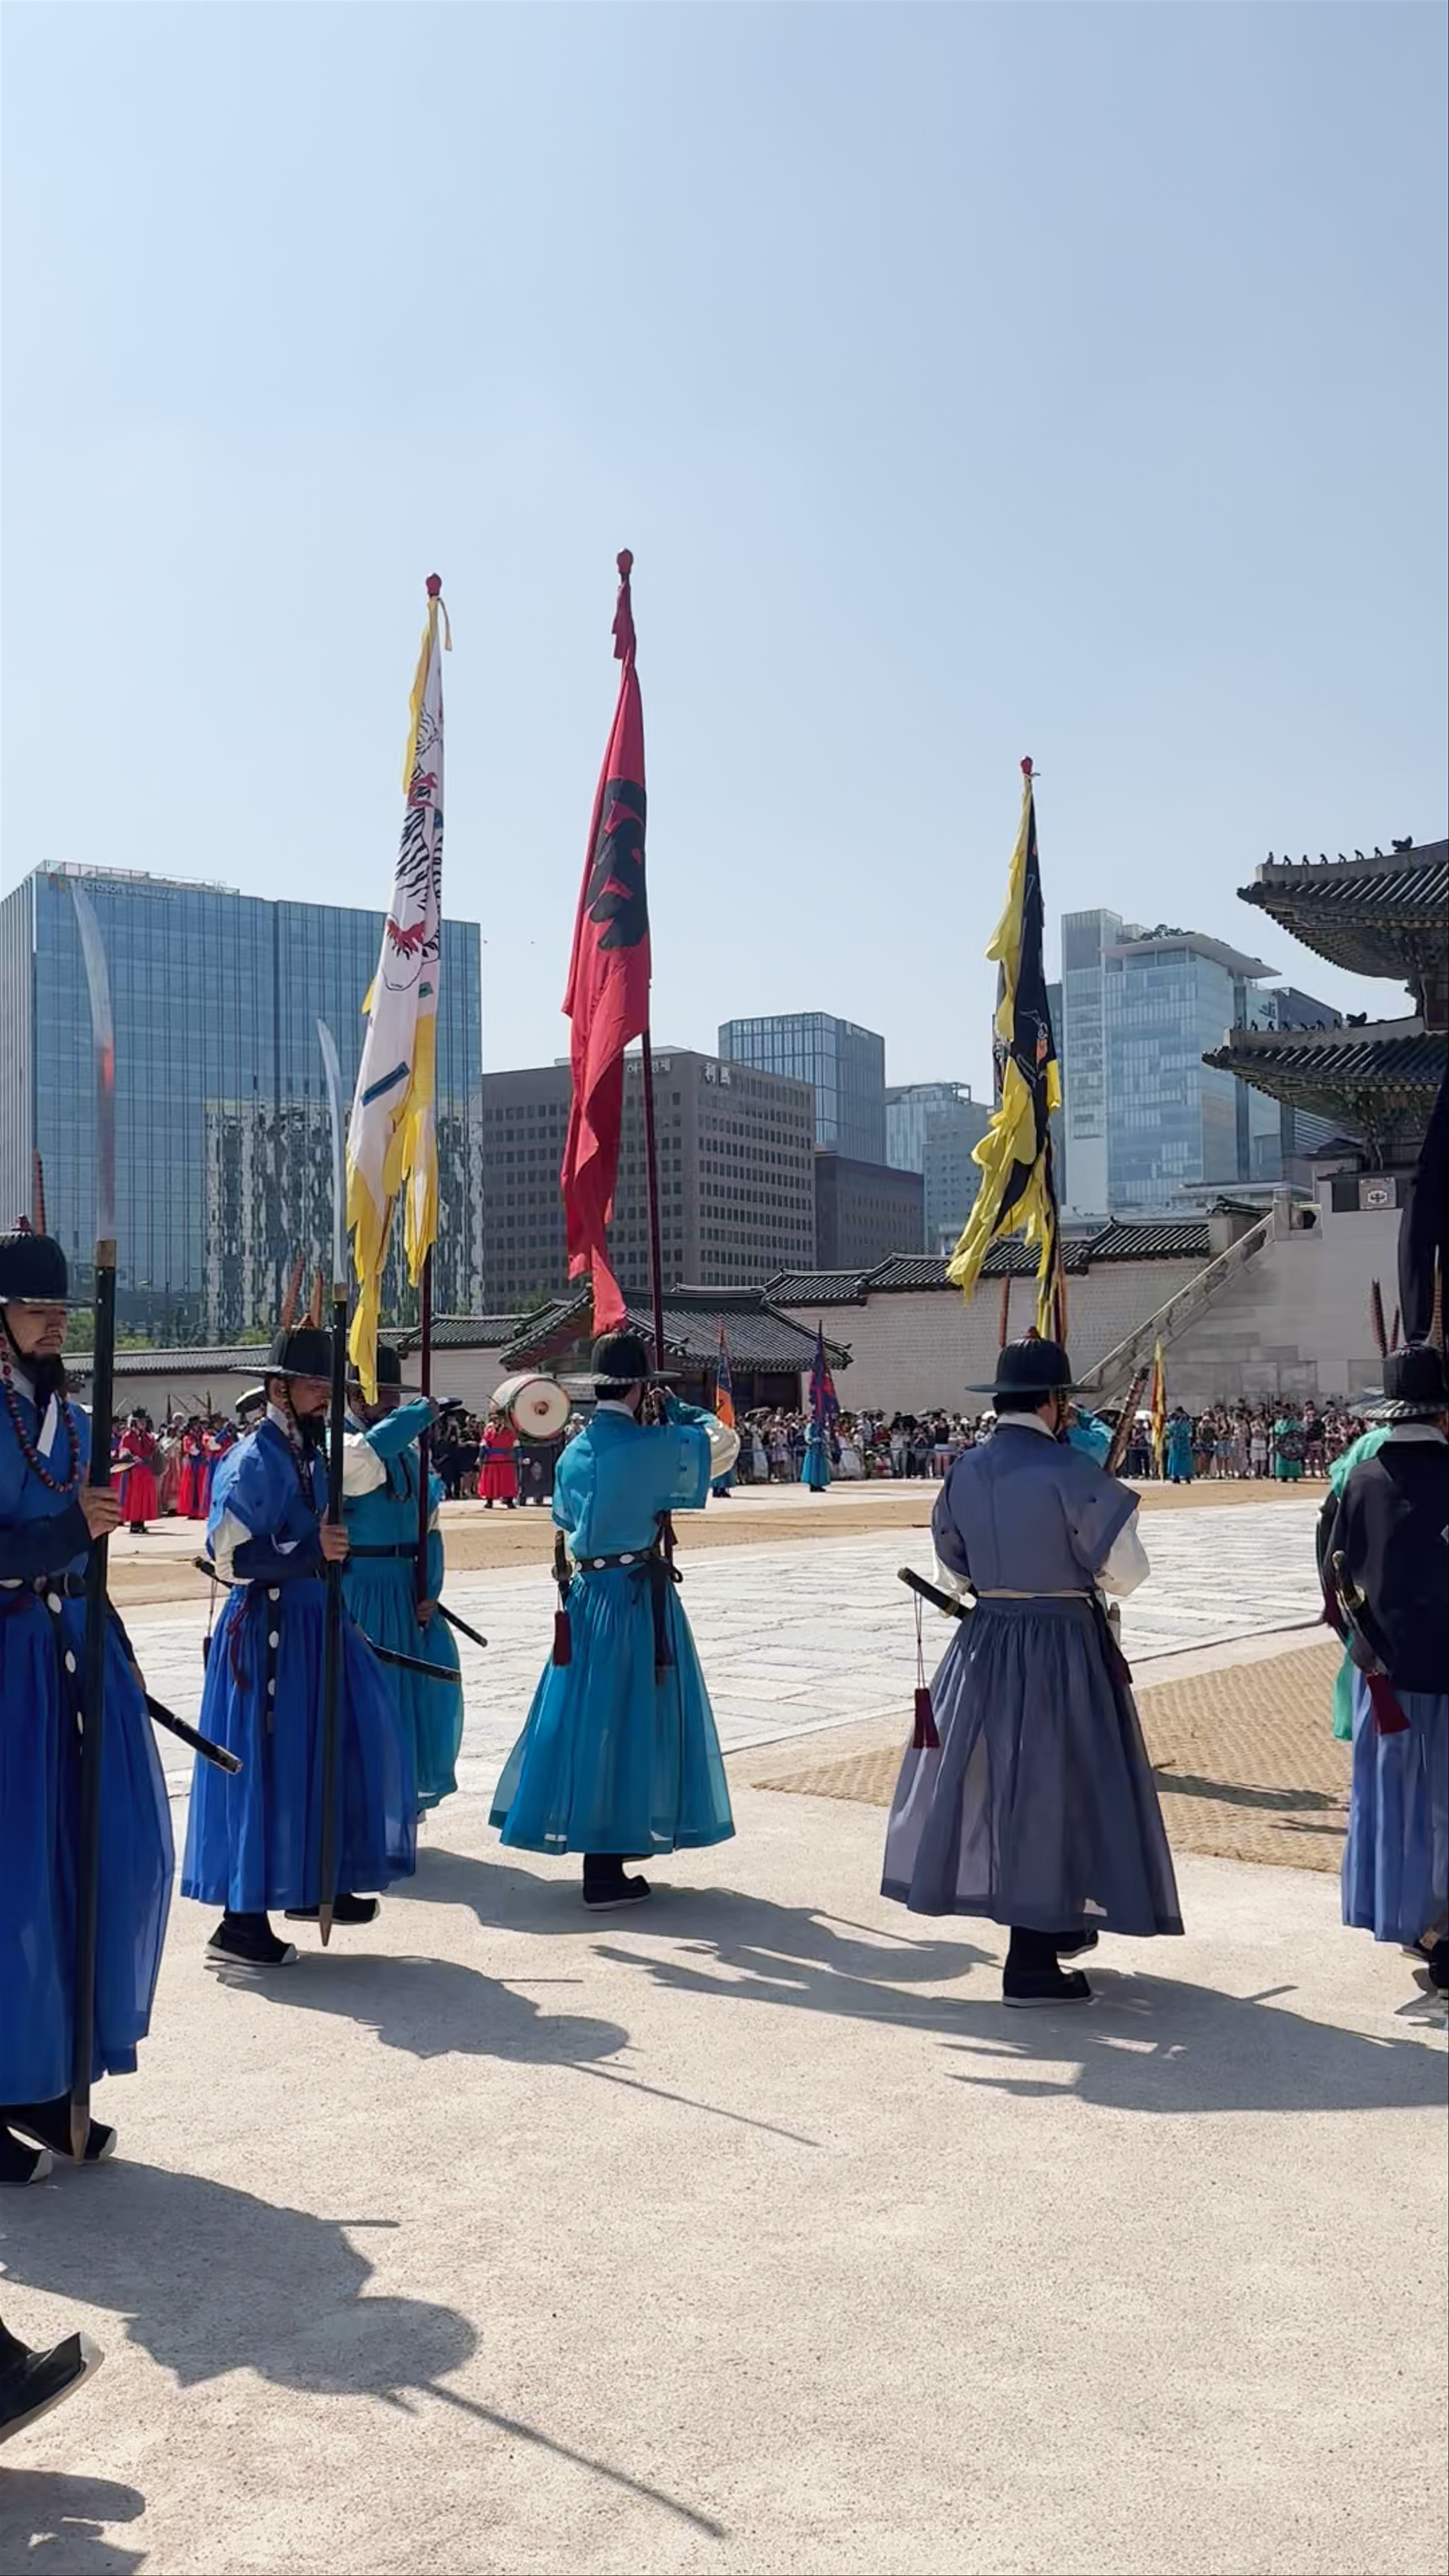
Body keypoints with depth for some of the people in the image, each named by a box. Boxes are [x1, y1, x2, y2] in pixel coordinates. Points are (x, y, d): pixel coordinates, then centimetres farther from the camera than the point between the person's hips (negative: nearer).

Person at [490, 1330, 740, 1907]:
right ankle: (606, 1869, 3)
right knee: (627, 1722, -1)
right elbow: (724, 1443, 1)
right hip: (639, 1598, -6)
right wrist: (674, 1409, 13)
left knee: (585, 1715, 14)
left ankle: (584, 1836, 26)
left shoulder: (575, 1451, 6)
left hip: (584, 1594, 6)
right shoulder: (654, 1445, -13)